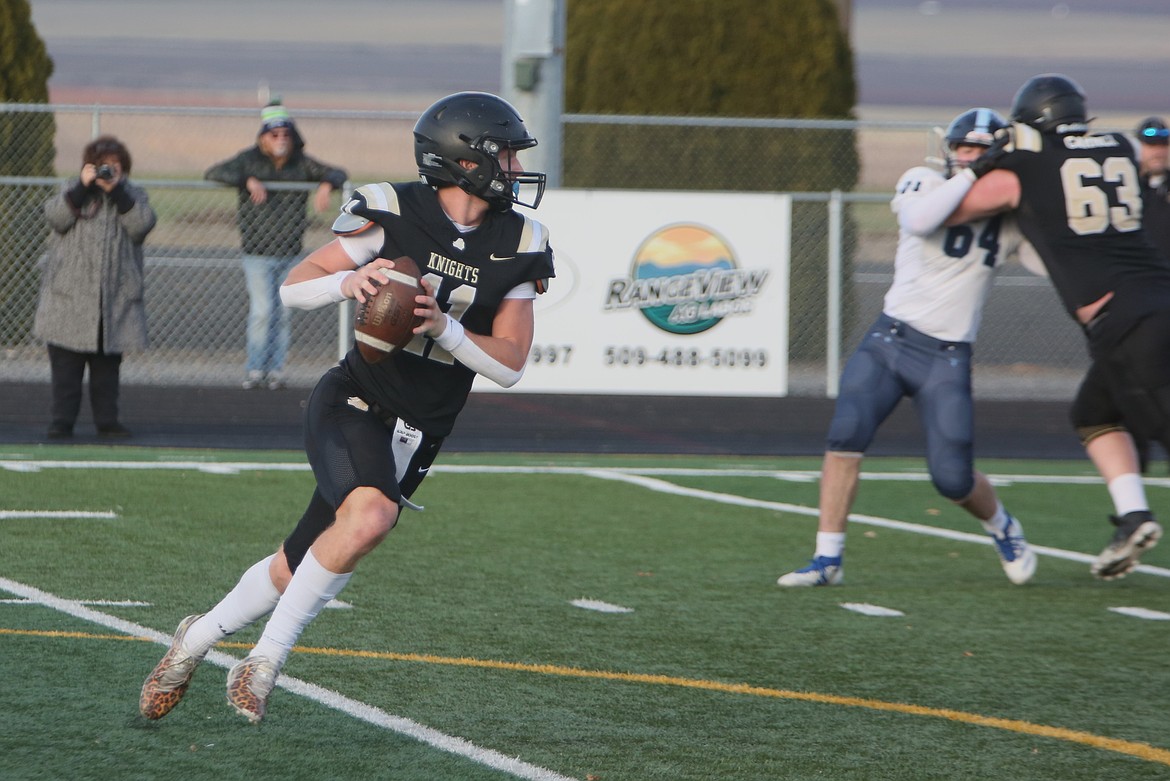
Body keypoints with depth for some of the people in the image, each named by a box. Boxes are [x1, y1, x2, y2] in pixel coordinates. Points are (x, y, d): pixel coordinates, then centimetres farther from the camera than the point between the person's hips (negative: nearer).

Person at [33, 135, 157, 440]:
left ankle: (107, 420, 13)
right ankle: (61, 421, 0)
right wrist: (83, 187, -14)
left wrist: (116, 190, -13)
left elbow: (142, 225, -8)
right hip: (70, 294, -1)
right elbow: (55, 217, -9)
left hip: (116, 294, 1)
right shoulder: (72, 191, 9)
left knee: (107, 365, 6)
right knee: (66, 363, -3)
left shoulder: (132, 195, 11)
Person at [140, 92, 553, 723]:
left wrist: (444, 326, -18)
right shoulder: (392, 213, -11)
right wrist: (346, 280, -24)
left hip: (415, 436, 5)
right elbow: (293, 287, -3)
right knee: (369, 516, -32)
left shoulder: (517, 246, -1)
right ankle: (266, 659, -16)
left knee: (300, 568, 7)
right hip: (353, 405, -4)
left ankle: (199, 638, 33)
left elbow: (509, 365, -2)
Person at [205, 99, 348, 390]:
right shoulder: (250, 161, -3)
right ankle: (255, 369, -3)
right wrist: (248, 180, -27)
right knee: (262, 310, -12)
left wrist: (326, 185, -11)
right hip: (258, 254, -3)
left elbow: (337, 173, 13)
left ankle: (276, 369, 11)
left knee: (283, 314, 4)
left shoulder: (301, 164, 6)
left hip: (290, 254, 3)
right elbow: (214, 173, -13)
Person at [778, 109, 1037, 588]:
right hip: (888, 340, -1)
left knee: (953, 478, -6)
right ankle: (828, 560, -13)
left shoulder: (1006, 217, 7)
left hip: (947, 359, 1)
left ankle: (1003, 528, 28)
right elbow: (919, 221, -21)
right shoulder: (924, 183, 2)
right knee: (846, 435, -21)